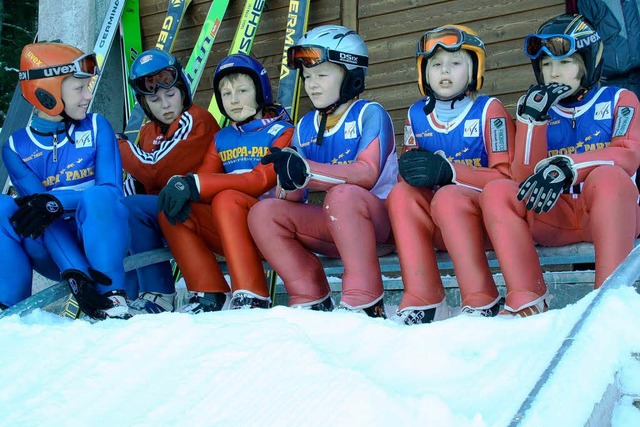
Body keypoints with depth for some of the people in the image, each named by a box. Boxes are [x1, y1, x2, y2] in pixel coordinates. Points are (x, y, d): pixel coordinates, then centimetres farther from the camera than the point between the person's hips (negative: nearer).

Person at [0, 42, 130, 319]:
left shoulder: (96, 128, 0)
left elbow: (112, 190, -11)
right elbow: (38, 207, -14)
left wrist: (57, 201, -32)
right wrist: (75, 274, -31)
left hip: (101, 243, -1)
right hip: (53, 251, 1)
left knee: (97, 197, -32)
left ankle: (112, 297, -30)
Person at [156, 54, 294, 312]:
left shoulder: (282, 132, -4)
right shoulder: (222, 139, 15)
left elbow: (261, 180, -19)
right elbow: (203, 179, 2)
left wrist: (195, 185, -26)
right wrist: (180, 185, -24)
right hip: (232, 231, 6)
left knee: (226, 199, -33)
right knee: (170, 211, -10)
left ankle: (252, 298, -36)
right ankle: (210, 295, -14)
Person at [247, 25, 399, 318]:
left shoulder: (369, 114, -7)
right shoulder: (305, 127, 10)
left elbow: (367, 174, -24)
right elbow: (294, 199, 4)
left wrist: (305, 171, -35)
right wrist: (289, 183, -22)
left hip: (381, 220, -6)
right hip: (335, 225, 6)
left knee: (342, 195, -36)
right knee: (263, 213, -9)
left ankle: (365, 303, -32)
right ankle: (312, 300, -11)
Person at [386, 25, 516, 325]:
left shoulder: (488, 110, -6)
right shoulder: (417, 115, 10)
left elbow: (506, 176, -12)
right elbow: (410, 174, 14)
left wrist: (448, 171, -25)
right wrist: (410, 169, -12)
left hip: (484, 218, -5)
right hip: (437, 228, 5)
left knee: (449, 197, -32)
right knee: (401, 194, -21)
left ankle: (482, 303, -26)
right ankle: (422, 302, -22)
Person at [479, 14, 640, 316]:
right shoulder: (536, 109, 14)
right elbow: (525, 178, 1)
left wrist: (567, 168, -29)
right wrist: (533, 119, -12)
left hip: (611, 213, -3)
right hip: (553, 218, 3)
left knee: (607, 176, -34)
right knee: (496, 191, -20)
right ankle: (526, 301, -31)